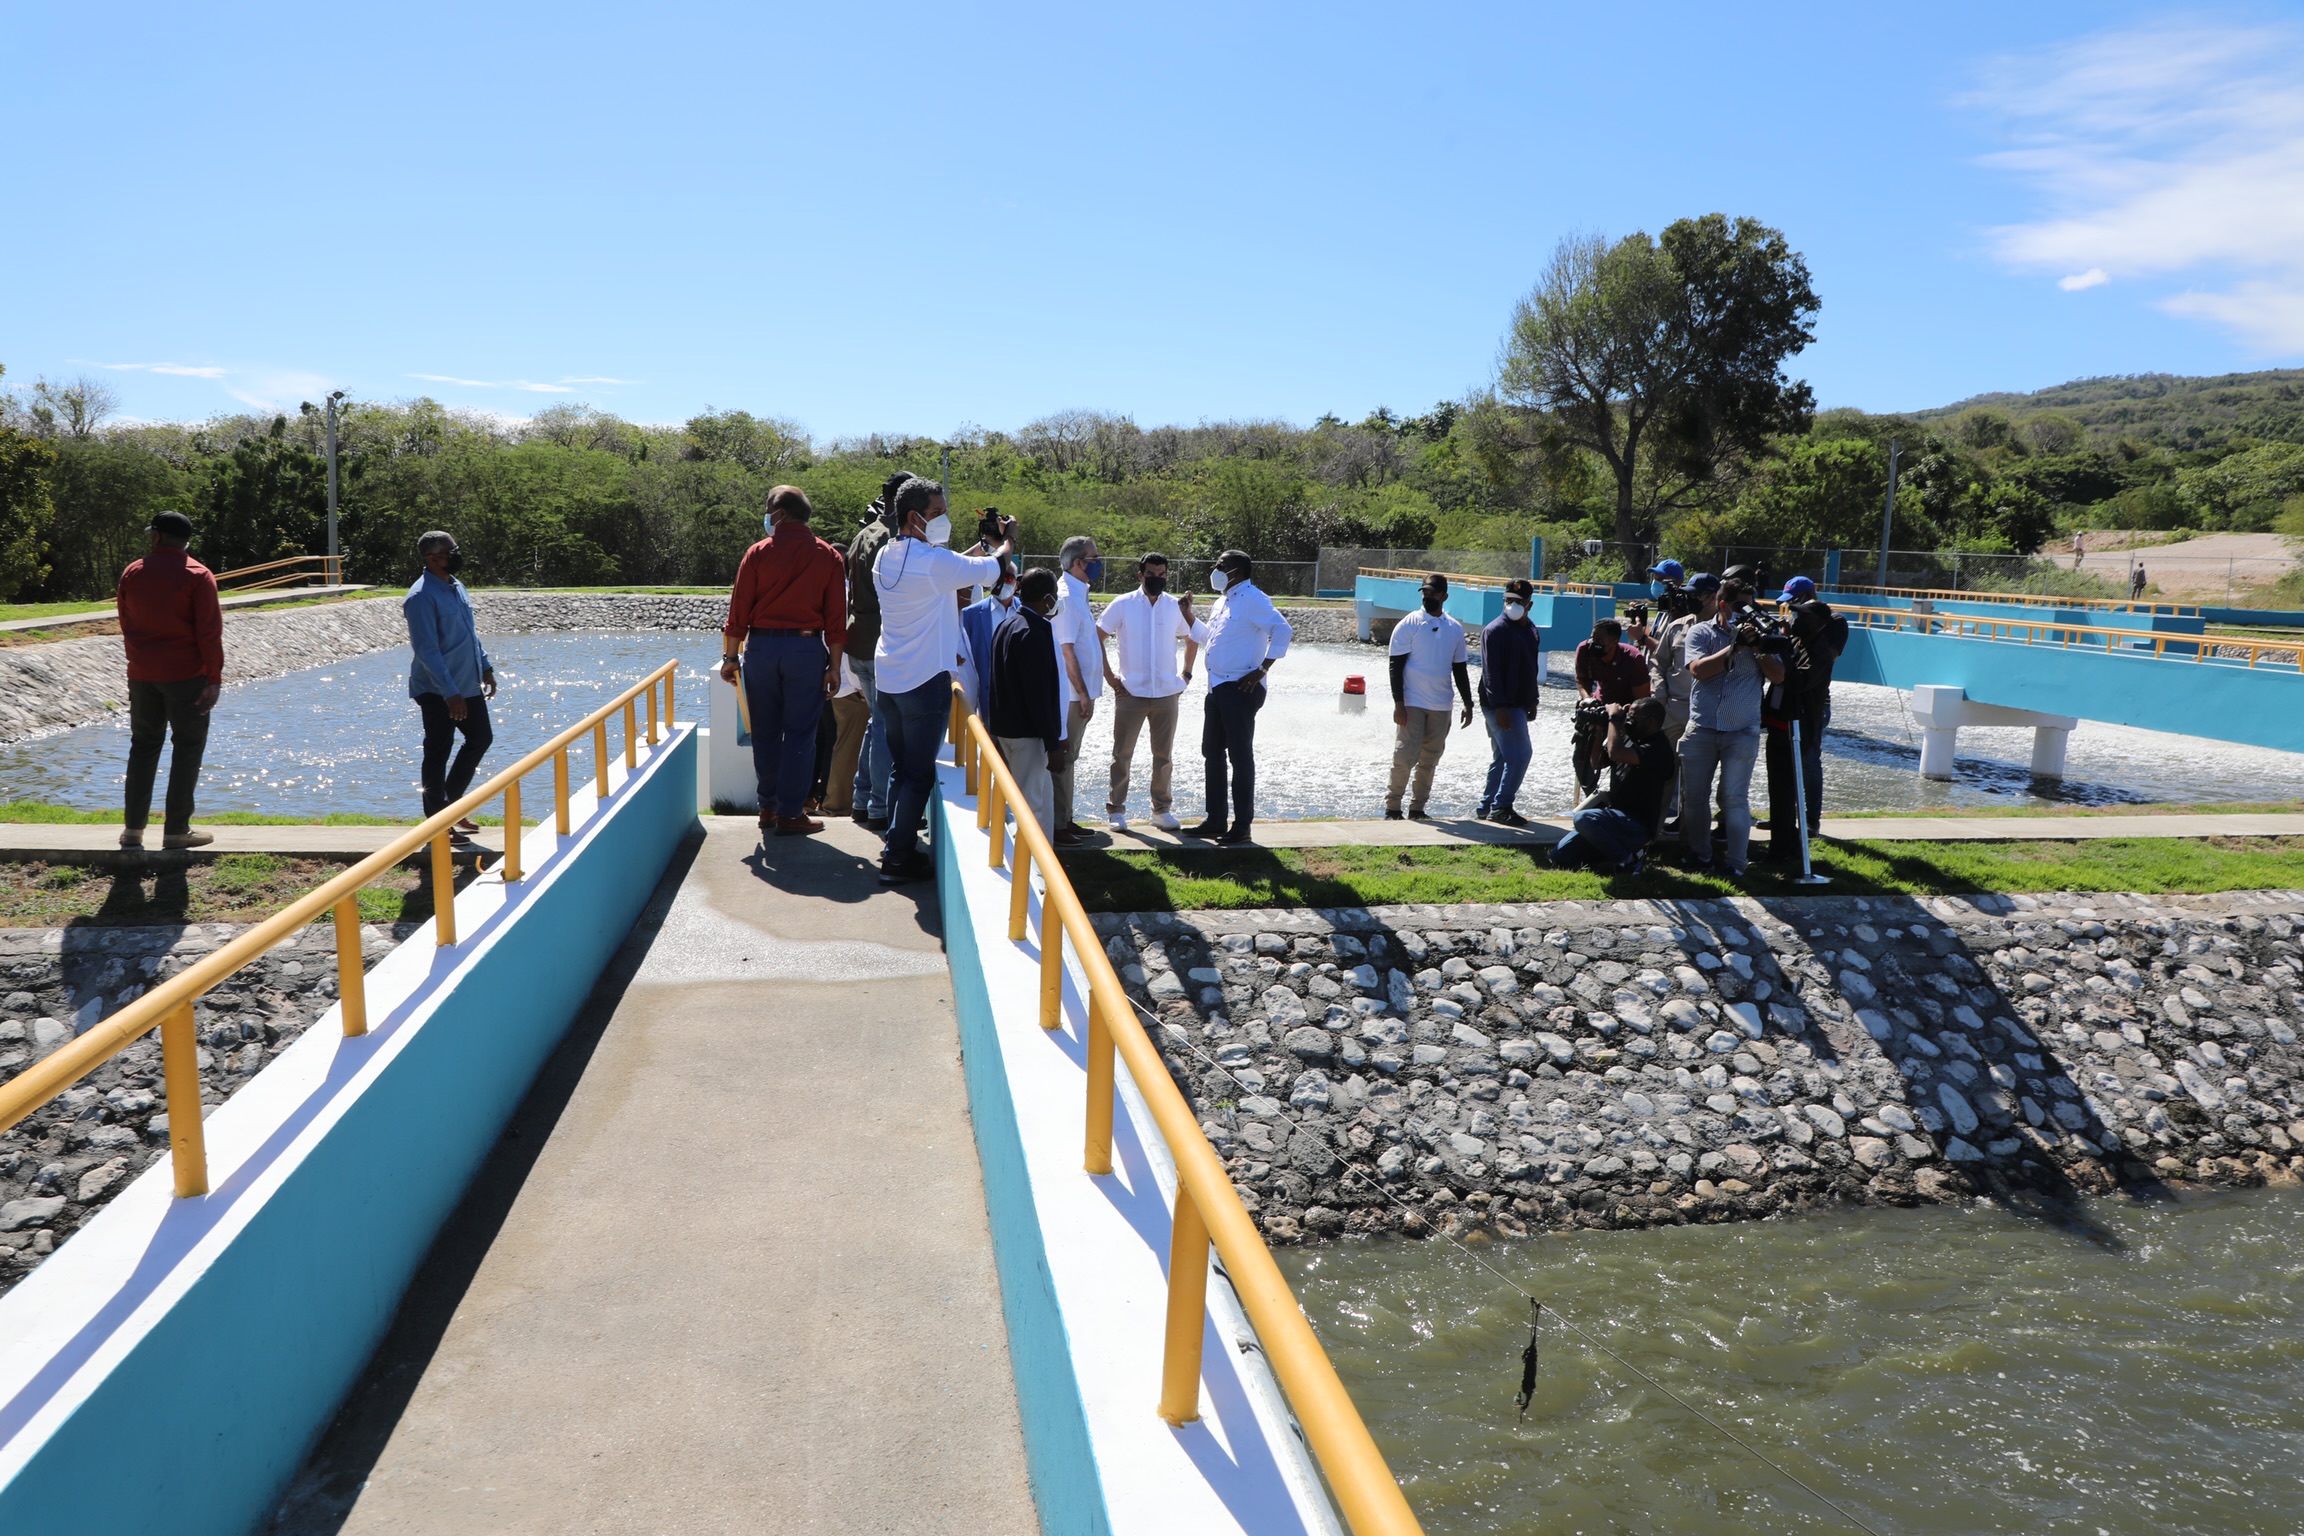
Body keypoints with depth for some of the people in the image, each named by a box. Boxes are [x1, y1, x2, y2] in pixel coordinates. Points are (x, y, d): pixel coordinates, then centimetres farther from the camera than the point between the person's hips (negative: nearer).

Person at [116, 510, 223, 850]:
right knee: (188, 747, 3)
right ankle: (177, 830, 1)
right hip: (186, 675, -5)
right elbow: (209, 631, -13)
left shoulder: (132, 573, 7)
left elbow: (126, 626, 14)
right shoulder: (197, 576, -9)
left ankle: (133, 828, 14)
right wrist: (214, 678, -11)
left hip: (142, 675, 5)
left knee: (143, 746, 14)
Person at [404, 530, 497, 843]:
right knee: (438, 753, 1)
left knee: (481, 738, 18)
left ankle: (451, 802, 32)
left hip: (468, 684, 9)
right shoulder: (422, 597, -19)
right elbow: (427, 650, -24)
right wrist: (450, 693, -27)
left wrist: (486, 667, 17)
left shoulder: (456, 587, 9)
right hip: (438, 691, -9)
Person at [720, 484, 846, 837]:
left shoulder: (758, 553, -1)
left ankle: (768, 807, 19)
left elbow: (739, 610, -1)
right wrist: (834, 667, 2)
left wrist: (730, 656, 7)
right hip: (806, 649, -1)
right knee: (799, 734, 3)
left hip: (761, 648, 1)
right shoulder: (828, 556, -1)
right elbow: (836, 618, -3)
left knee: (765, 733, 12)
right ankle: (789, 814, 4)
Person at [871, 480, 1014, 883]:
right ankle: (898, 858, 2)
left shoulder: (886, 557, 7)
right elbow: (990, 570, -6)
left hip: (889, 677, 8)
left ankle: (895, 839, 23)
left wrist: (980, 546, 21)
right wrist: (1007, 542, 13)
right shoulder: (933, 561, -18)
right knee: (919, 773, -1)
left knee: (899, 766, 17)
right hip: (925, 679, -8)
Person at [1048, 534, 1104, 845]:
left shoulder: (1078, 595, 12)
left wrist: (1087, 693, 16)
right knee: (1062, 760, -3)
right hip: (1071, 694, -10)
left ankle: (1065, 820, 24)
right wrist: (1084, 696, -18)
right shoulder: (1067, 598, -17)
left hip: (1077, 693, 10)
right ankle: (1057, 827, 3)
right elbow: (1067, 651, -20)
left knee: (1067, 759, 15)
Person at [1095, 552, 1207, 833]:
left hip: (1167, 693, 3)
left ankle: (1161, 809, 18)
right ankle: (1115, 810, 9)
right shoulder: (1123, 604, -3)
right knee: (1122, 753, 2)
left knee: (1163, 754, 9)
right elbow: (1096, 637, -1)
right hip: (1130, 693, -3)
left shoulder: (1176, 606, 4)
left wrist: (1186, 673, 9)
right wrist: (1109, 675, -6)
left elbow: (1194, 639, 18)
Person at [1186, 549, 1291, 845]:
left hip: (1241, 689, -10)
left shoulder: (1252, 600, -12)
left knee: (1240, 755, -4)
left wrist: (1262, 671, -22)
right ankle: (1216, 820, 22)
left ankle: (1241, 825, 4)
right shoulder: (1222, 601, 16)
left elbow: (1282, 630, -23)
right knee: (1213, 753, 13)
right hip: (1217, 687, 10)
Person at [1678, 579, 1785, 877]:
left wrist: (1758, 646, -13)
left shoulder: (1757, 634, 6)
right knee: (1694, 795, 7)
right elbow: (1698, 670, -14)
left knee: (1735, 797, -5)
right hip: (1701, 728, 0)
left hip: (1742, 731, 0)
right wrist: (1735, 646, -18)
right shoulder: (1701, 633, 2)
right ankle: (1700, 853, 23)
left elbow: (1778, 676, -1)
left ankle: (1736, 863, 0)